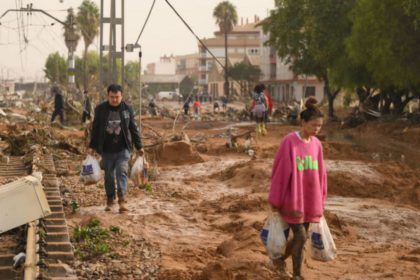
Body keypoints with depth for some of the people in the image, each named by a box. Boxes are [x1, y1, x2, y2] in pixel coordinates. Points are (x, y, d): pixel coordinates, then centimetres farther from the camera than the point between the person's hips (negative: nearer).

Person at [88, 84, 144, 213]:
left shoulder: (127, 109, 1)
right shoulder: (100, 109, 0)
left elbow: (134, 128, 7)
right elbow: (95, 129, 6)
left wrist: (139, 146, 7)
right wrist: (92, 146, 4)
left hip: (123, 148, -1)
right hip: (107, 149, 1)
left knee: (122, 171, -13)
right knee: (109, 175, 8)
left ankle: (122, 200, -18)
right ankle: (110, 200, 22)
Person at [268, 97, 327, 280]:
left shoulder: (316, 144, 3)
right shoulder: (289, 142, -14)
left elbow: (320, 172, 11)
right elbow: (279, 171, -10)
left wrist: (320, 201, 13)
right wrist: (275, 201, -7)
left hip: (309, 198, 6)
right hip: (291, 198, -6)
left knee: (301, 238, 9)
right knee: (300, 236, -8)